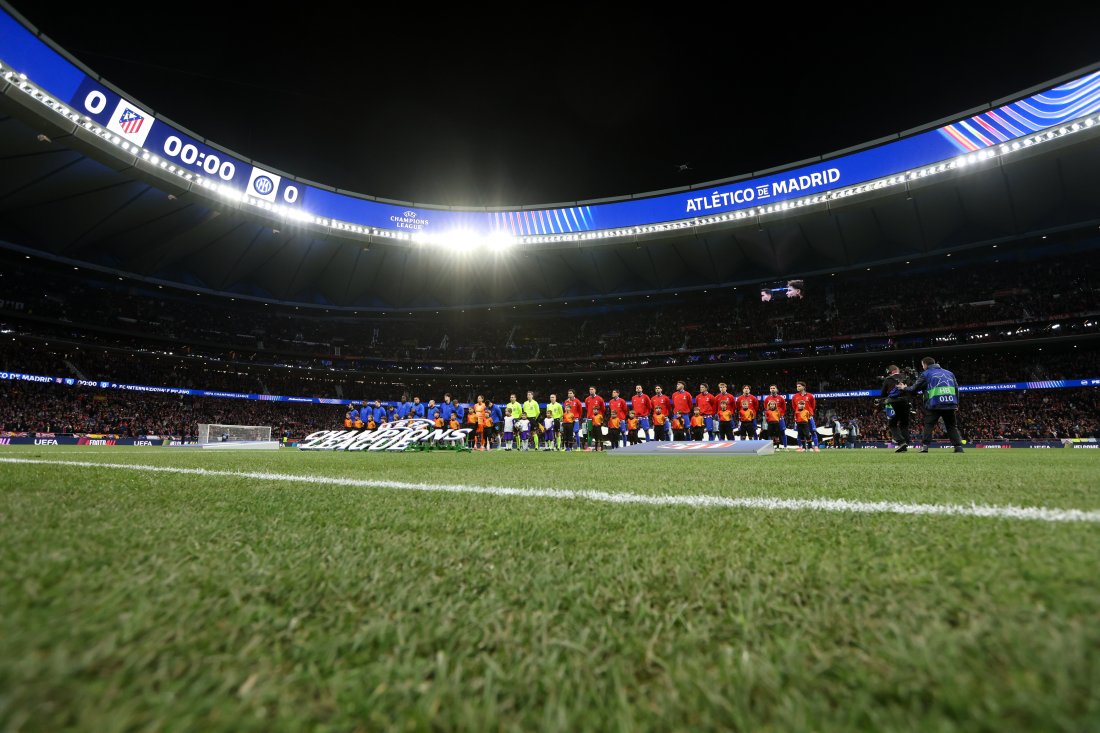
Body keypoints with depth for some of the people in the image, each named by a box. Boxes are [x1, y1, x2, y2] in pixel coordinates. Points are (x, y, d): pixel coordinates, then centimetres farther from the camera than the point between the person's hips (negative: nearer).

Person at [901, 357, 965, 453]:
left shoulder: (926, 374, 5)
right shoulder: (949, 373, 21)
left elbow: (915, 389, 6)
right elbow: (956, 389, 19)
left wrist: (905, 388, 25)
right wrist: (956, 404, 21)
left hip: (934, 405, -4)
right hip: (950, 404, 4)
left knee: (928, 426, 1)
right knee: (952, 427, 14)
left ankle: (924, 446, -8)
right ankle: (958, 446, 5)